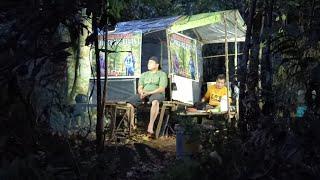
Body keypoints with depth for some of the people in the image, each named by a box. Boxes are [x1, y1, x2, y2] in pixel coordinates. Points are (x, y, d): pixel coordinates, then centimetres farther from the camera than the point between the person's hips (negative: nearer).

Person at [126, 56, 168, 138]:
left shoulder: (162, 74, 9)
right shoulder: (144, 74, 24)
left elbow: (161, 88, -6)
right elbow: (140, 87, 14)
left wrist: (149, 93, -20)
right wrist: (141, 92, -12)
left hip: (157, 94, -5)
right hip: (144, 95, 5)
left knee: (155, 101, -43)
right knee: (130, 102, -24)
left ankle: (150, 127, -45)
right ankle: (131, 125, -25)